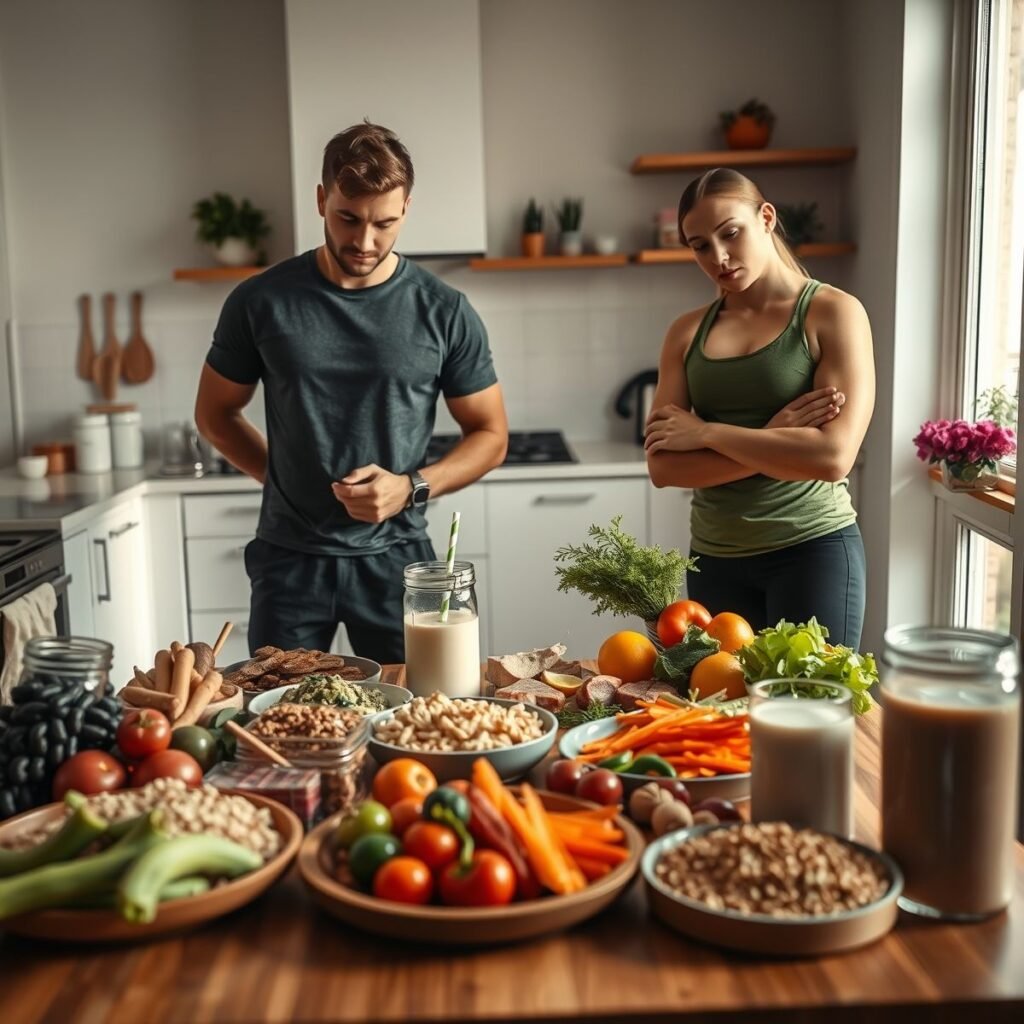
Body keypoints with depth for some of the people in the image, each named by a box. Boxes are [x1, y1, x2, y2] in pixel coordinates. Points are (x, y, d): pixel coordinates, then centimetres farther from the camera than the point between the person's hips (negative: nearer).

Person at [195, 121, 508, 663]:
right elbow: (216, 414, 10)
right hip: (289, 561, 0)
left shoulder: (444, 312, -3)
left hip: (395, 558, 0)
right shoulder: (261, 302, -3)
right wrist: (286, 477, -1)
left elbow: (490, 435, 3)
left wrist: (411, 487, -12)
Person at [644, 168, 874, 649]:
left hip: (812, 549, -3)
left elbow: (833, 456, -18)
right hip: (714, 557, 4)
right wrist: (770, 441, -15)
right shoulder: (687, 333, 5)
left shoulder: (833, 312, -5)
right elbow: (662, 467, -4)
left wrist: (706, 432, -12)